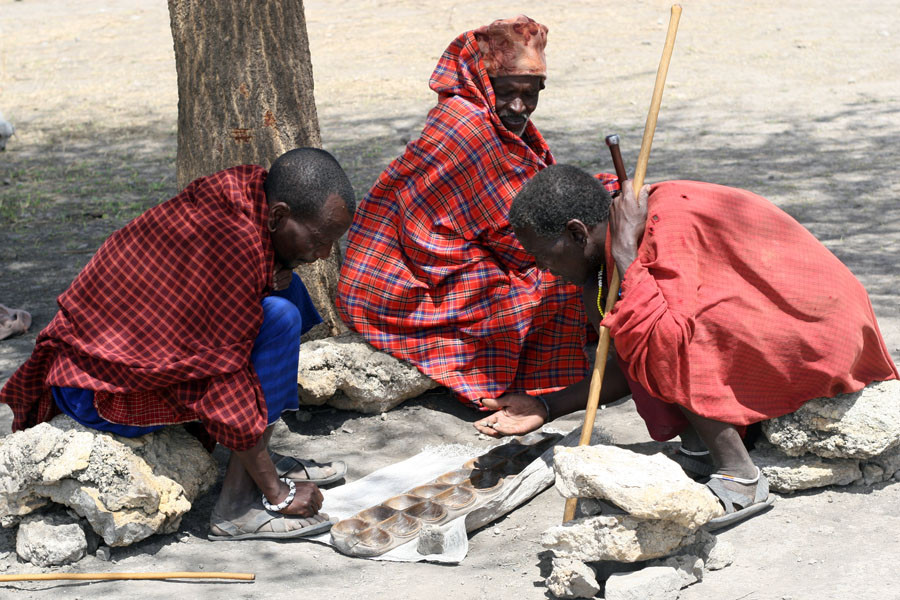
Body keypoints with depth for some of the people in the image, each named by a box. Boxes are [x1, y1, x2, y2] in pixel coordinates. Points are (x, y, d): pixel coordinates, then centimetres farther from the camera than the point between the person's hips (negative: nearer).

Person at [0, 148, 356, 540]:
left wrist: (274, 276, -3)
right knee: (279, 319, -21)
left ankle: (256, 460, 8)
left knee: (282, 286, 9)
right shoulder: (234, 243, -28)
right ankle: (239, 503, -17)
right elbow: (227, 391, -26)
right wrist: (276, 492, -18)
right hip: (103, 390, -10)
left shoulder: (247, 186, -3)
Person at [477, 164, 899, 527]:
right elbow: (633, 365, 10)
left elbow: (664, 344, -36)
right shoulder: (626, 226, 5)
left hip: (816, 329, -10)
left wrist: (624, 252, -27)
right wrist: (548, 409, 3)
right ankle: (698, 445, 0)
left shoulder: (668, 223, -24)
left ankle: (741, 478, -16)